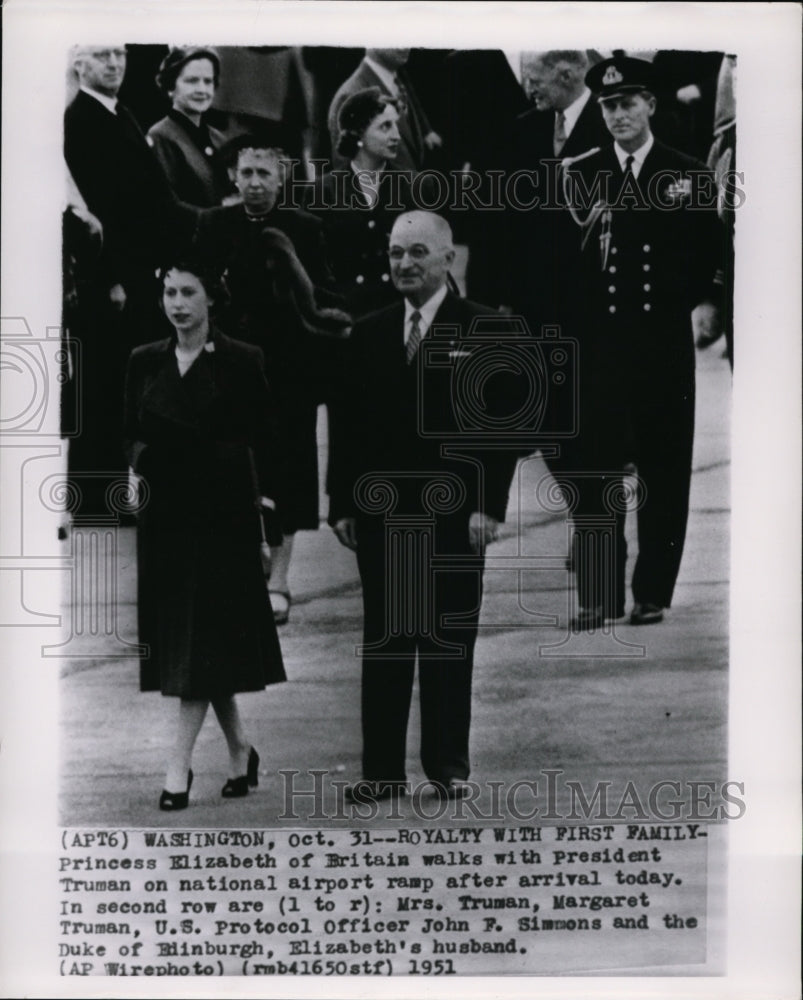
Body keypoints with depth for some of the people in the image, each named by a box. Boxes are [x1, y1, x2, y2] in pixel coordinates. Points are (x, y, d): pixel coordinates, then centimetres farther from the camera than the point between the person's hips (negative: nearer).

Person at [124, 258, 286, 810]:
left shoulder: (242, 361, -3)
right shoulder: (144, 362, 9)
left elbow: (265, 444, -3)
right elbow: (132, 439, 14)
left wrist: (267, 523, -8)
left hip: (222, 513, -5)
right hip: (163, 513, 5)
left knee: (205, 638, -6)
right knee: (177, 636, 8)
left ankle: (181, 763, -2)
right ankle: (240, 750, 23)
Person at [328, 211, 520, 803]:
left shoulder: (483, 328, 1)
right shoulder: (369, 334, 11)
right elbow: (350, 426, 11)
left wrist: (489, 504, -10)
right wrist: (342, 504, 4)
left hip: (453, 514, -3)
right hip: (380, 513, 3)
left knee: (450, 644, 6)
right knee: (383, 644, 6)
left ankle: (449, 766, 18)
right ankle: (383, 770, 14)